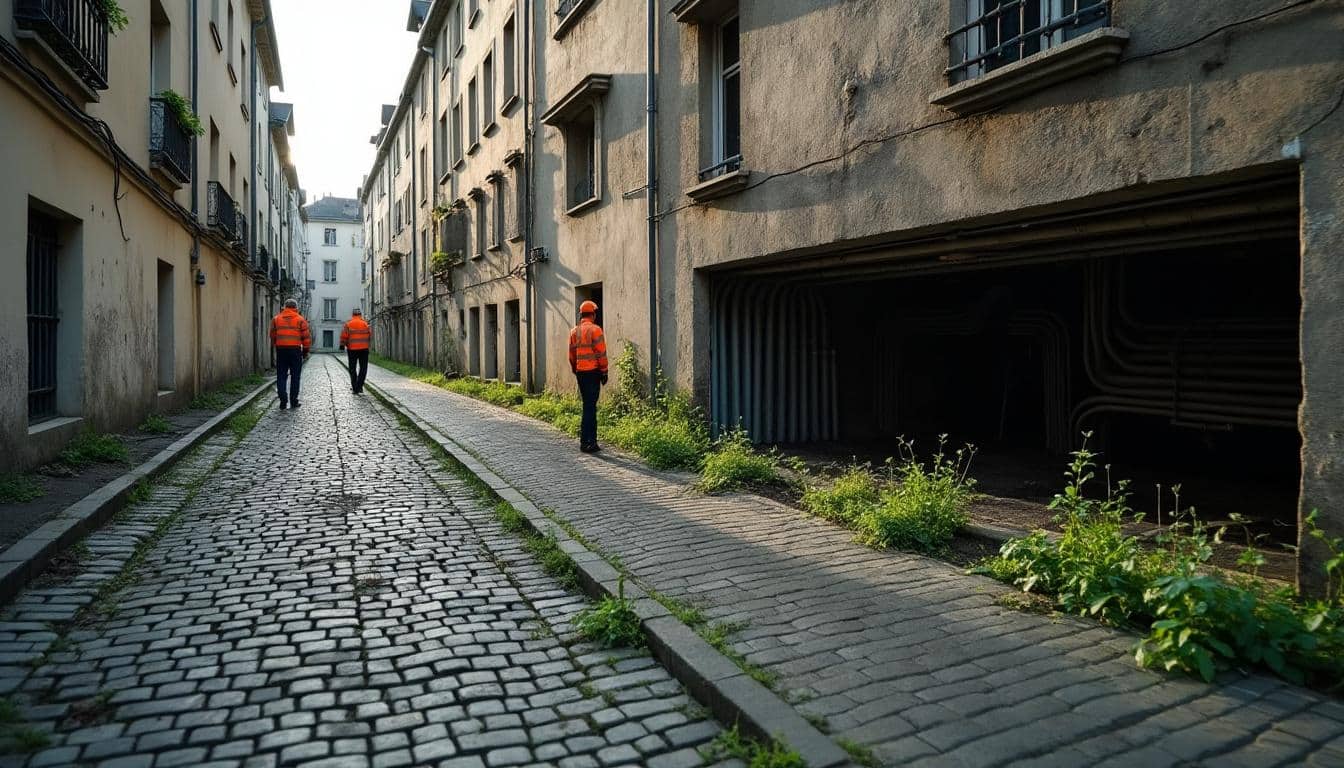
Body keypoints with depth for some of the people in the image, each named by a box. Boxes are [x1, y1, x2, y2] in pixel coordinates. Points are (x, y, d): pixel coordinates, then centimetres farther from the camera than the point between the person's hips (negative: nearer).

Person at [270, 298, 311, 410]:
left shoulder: (276, 319, 7)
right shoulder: (300, 319, 0)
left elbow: (272, 336, 9)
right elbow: (306, 337, -2)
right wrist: (305, 351, 8)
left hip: (281, 350, 2)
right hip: (295, 350, -2)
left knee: (281, 377, 7)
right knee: (295, 377, 5)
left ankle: (283, 401, 2)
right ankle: (293, 401, 6)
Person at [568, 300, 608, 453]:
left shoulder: (574, 331, 11)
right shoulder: (595, 329, -9)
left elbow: (571, 355, 13)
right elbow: (601, 353, -12)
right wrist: (604, 372, -6)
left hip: (580, 373, 7)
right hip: (593, 371, -7)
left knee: (589, 404, 15)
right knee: (590, 406, -5)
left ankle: (591, 439, 17)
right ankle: (586, 442, -4)